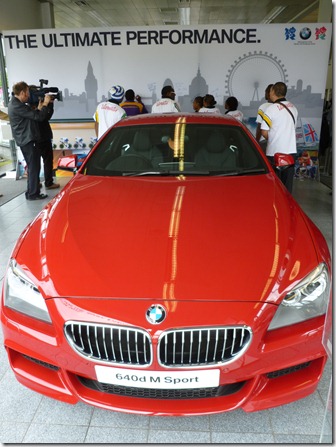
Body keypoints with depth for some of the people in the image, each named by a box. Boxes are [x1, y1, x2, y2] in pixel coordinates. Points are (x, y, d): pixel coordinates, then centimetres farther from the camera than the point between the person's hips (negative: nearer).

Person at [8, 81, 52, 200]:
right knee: (33, 167, -4)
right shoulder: (17, 106, -20)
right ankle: (32, 194, 3)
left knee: (33, 167, 16)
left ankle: (32, 191, 24)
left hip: (26, 139, 10)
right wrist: (45, 104, -7)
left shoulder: (15, 103, 14)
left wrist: (40, 107, 5)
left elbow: (32, 115, 14)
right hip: (27, 140, -10)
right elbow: (39, 117, -20)